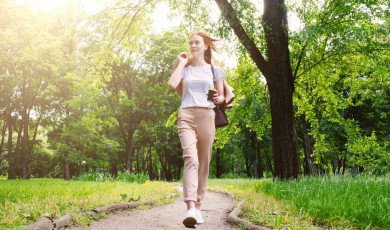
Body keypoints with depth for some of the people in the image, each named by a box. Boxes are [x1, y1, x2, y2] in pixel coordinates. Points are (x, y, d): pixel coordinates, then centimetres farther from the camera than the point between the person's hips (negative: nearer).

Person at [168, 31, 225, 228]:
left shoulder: (214, 70, 15)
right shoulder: (184, 68, 15)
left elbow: (221, 96, 15)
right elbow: (172, 84, -5)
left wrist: (219, 99, -8)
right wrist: (182, 63, 6)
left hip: (206, 116, 1)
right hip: (186, 116, -1)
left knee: (203, 162, 3)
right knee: (190, 158, -21)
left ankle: (198, 206, 13)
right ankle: (190, 208, -31)